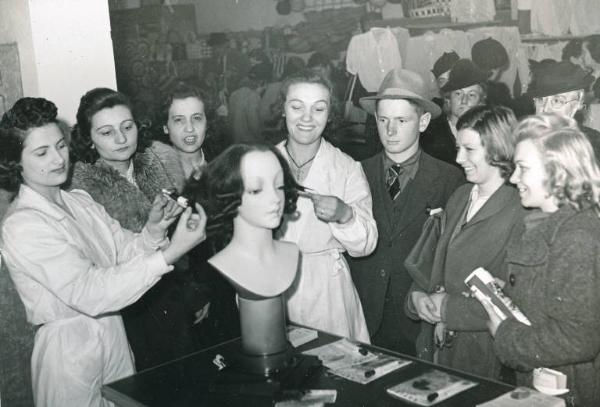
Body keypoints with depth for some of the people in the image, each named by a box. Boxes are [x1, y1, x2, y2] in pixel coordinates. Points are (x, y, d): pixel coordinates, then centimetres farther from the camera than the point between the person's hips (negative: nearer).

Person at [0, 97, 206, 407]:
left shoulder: (80, 201, 4)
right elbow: (90, 293, -28)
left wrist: (153, 230, -21)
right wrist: (172, 252, -33)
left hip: (114, 335, 7)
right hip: (70, 349, -7)